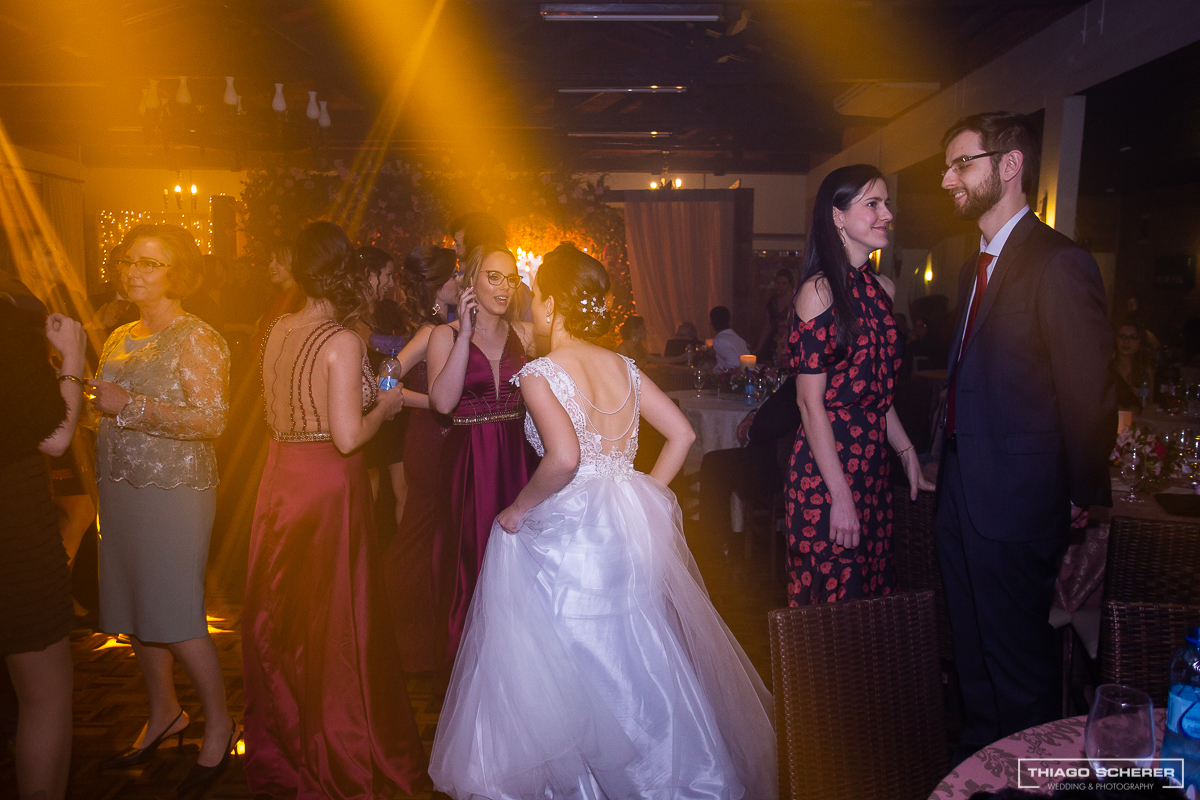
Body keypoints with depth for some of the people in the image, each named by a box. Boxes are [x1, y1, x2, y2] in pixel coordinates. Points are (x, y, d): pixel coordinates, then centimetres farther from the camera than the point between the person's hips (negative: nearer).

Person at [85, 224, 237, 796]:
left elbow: (212, 419, -20)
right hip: (120, 487, 8)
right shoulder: (120, 338, 14)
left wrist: (130, 405, -22)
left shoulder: (196, 339, -10)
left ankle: (218, 723, 16)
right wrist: (93, 400, 5)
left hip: (174, 491, -8)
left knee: (175, 612, -3)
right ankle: (163, 714, 34)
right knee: (135, 606, 14)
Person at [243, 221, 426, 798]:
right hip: (328, 485, -7)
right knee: (332, 624, 7)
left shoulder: (277, 332, 4)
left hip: (280, 481, 7)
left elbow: (276, 417, 13)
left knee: (280, 618, 19)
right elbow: (348, 437, -22)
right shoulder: (342, 341, -17)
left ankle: (277, 750, 39)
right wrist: (384, 405, -4)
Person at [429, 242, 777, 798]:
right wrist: (646, 494, 11)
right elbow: (681, 433, 7)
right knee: (637, 661, 22)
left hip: (568, 536, -7)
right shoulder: (623, 367, 5)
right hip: (632, 528, 7)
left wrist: (518, 508, -13)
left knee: (573, 666, 11)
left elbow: (564, 458, -28)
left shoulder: (540, 374, -14)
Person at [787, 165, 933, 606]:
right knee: (830, 597, 4)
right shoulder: (819, 290, -13)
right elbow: (811, 401, -16)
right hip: (826, 468, -7)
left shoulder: (882, 288, 10)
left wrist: (907, 453, 12)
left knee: (871, 590, 15)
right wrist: (840, 496, -17)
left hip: (874, 462, 7)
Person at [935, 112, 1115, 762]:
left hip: (1016, 503, -8)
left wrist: (1082, 496, -7)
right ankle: (977, 757, 41)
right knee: (972, 648, 22)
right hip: (961, 492, 8)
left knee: (1017, 659, 9)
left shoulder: (1059, 264, -16)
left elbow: (1089, 392, -15)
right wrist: (948, 468, 12)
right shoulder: (974, 267, 12)